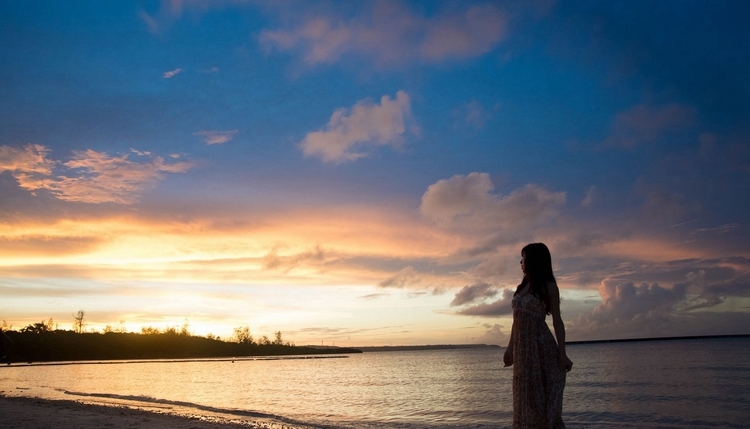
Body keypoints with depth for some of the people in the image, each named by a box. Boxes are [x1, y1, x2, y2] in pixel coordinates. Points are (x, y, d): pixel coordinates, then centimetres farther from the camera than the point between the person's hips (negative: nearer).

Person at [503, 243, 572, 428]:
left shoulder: (548, 286, -3)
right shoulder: (522, 286, 15)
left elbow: (557, 321, -5)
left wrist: (562, 353, -12)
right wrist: (510, 347, 15)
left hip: (541, 345, -6)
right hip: (522, 346, 6)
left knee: (543, 396, -3)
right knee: (526, 397, 9)